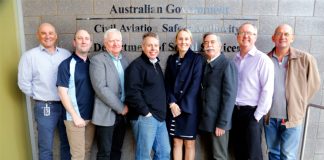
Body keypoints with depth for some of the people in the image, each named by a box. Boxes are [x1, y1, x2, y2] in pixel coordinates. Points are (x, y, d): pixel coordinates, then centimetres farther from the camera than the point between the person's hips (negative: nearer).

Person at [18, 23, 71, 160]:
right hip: (45, 107, -3)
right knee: (46, 147, 9)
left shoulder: (66, 54, 3)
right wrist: (39, 96, 1)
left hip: (67, 105, 3)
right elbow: (24, 83, -4)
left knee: (67, 143, 17)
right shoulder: (29, 56, -4)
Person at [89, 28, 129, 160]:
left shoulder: (124, 58, 10)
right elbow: (101, 88, -19)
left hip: (122, 113, 6)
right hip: (106, 114, -6)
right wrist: (120, 107, -15)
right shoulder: (97, 60, -10)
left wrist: (126, 107, 1)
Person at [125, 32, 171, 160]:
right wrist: (145, 112, -16)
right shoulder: (136, 65, -11)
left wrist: (161, 113, 14)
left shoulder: (156, 65, 17)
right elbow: (132, 92, -21)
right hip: (145, 117, -8)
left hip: (160, 117, 8)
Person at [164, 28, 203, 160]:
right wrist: (172, 103, -8)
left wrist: (182, 106, -13)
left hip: (189, 108, -3)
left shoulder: (197, 58, -2)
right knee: (176, 142, 10)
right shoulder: (171, 59, 10)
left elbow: (195, 84, -9)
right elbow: (167, 83, 6)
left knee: (189, 144, 7)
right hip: (173, 107, 3)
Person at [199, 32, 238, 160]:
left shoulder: (227, 64, -12)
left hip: (218, 121, -6)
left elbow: (229, 96, -17)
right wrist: (202, 117, 6)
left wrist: (222, 123, -18)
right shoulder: (206, 65, 10)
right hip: (207, 119, 6)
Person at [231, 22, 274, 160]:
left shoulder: (262, 59, -10)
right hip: (235, 111, 5)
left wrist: (258, 116, -13)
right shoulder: (235, 59, 8)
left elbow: (267, 90, -14)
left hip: (252, 112, -5)